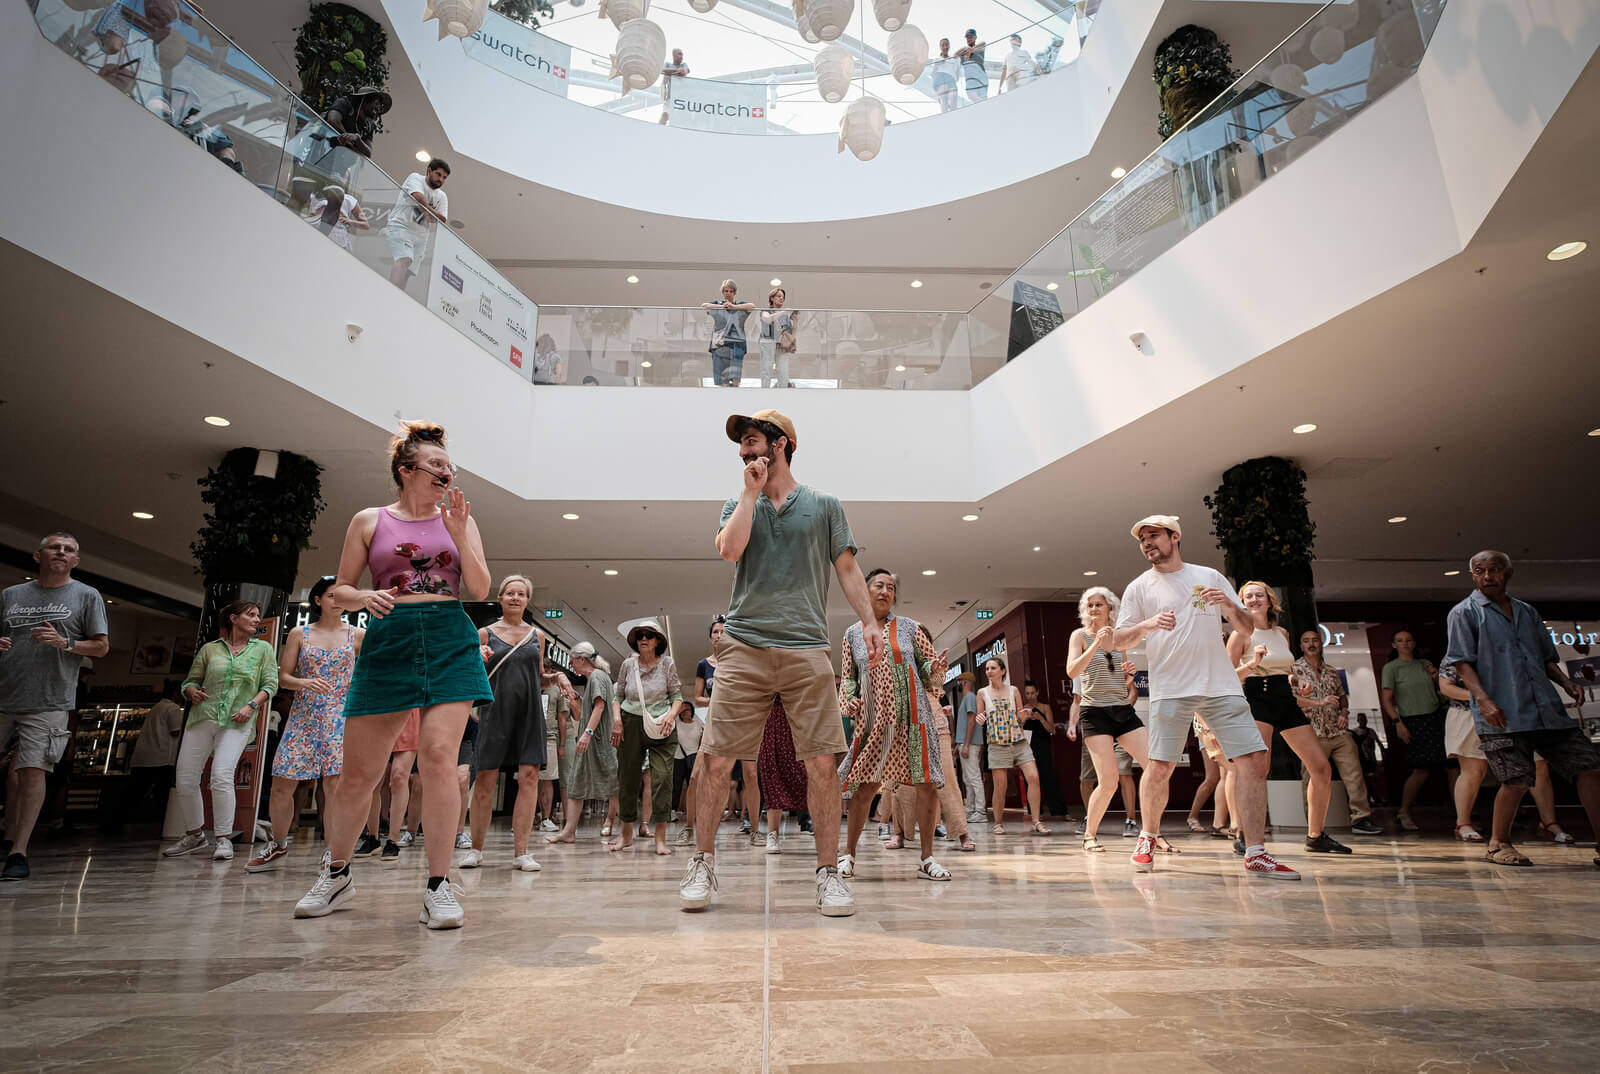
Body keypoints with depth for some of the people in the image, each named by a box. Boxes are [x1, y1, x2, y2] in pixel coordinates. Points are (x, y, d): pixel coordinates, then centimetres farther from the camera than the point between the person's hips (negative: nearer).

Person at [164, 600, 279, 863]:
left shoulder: (263, 649, 10)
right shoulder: (209, 649, 13)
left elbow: (270, 684, 4)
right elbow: (190, 681, 17)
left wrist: (251, 705, -10)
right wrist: (192, 693, -5)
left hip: (237, 723, -3)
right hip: (202, 717, 3)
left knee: (222, 775, -18)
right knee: (185, 779, 0)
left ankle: (224, 839, -7)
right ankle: (194, 834, 21)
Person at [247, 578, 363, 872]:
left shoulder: (357, 635, 6)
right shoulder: (299, 634, 8)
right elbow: (283, 677, 7)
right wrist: (305, 683, -13)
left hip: (340, 716, -2)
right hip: (303, 716, 2)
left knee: (335, 783, -10)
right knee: (282, 784, 1)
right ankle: (278, 844, 25)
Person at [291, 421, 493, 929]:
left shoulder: (460, 519, 12)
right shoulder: (370, 520, 11)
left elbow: (480, 590, 5)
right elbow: (339, 591, 13)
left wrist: (458, 535, -7)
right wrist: (366, 597, -10)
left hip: (451, 642, 0)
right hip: (388, 642, 0)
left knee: (439, 757, -13)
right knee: (358, 771, 4)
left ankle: (439, 888, -4)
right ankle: (336, 873, 28)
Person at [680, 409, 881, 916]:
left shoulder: (823, 505, 12)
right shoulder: (738, 504, 16)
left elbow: (848, 568, 10)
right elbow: (729, 550, -4)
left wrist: (869, 621, -2)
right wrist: (752, 492, 1)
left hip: (806, 648, -1)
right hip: (743, 648, 1)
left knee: (821, 761, -4)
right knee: (716, 759, 0)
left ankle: (828, 873, 9)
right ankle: (702, 863, 15)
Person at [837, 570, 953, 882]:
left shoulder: (909, 627, 8)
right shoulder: (853, 634, 9)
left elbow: (930, 668, 11)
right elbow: (847, 679, 12)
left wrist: (934, 667, -12)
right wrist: (850, 701, -7)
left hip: (914, 717, 1)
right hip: (874, 719, -1)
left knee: (927, 784, -3)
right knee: (866, 784, -5)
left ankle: (927, 858, 10)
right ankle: (848, 854, 11)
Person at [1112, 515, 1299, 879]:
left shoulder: (1210, 576, 14)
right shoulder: (1139, 587, 8)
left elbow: (1247, 628, 14)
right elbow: (1118, 641, 4)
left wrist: (1228, 605, -7)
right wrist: (1148, 625, -15)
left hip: (1221, 685, 2)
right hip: (1170, 688, -2)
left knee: (1254, 760, -6)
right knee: (1159, 768, -8)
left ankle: (1255, 854, 3)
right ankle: (1148, 838, 15)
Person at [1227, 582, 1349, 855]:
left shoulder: (1282, 633, 16)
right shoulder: (1241, 634, -2)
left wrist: (1296, 685, 7)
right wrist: (1252, 664, -23)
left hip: (1287, 702, 7)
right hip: (1257, 701, -7)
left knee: (1322, 768, 5)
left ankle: (1316, 836, 19)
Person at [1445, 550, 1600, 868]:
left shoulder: (1527, 612, 20)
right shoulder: (1464, 612, 2)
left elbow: (1546, 657, 25)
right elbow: (1462, 662, -6)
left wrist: (1566, 682, 5)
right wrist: (1484, 700, -18)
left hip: (1547, 709, 6)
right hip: (1502, 715, -6)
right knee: (1517, 780, -10)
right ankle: (1498, 843, 9)